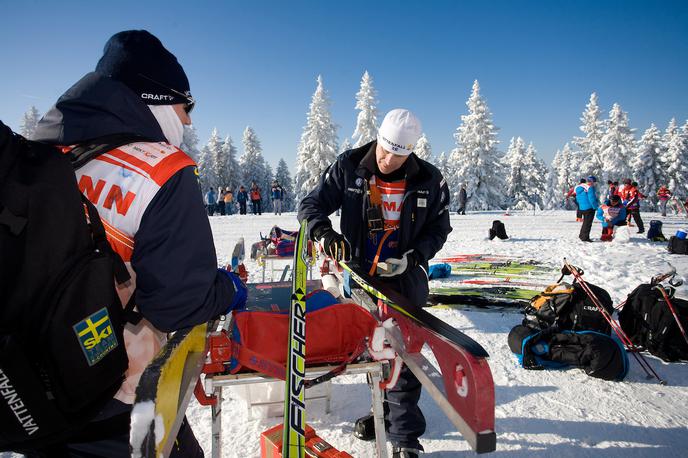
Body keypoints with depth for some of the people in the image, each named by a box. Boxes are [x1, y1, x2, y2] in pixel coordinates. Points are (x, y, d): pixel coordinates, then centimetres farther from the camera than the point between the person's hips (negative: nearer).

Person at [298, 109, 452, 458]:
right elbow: (312, 204, -4)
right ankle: (386, 408, 39)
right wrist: (323, 232, -25)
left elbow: (438, 229, 1)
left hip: (405, 280, -2)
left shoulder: (429, 181, -7)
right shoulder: (348, 168, -7)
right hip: (360, 277, 2)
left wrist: (413, 257, -16)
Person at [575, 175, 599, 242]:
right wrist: (595, 206, -9)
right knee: (588, 223, -1)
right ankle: (585, 237, 0)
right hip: (589, 208, -8)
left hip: (581, 208, 8)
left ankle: (581, 235, 30)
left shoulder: (579, 188, 10)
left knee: (585, 222, 22)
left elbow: (577, 199, 16)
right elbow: (592, 199, -20)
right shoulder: (590, 188, -16)